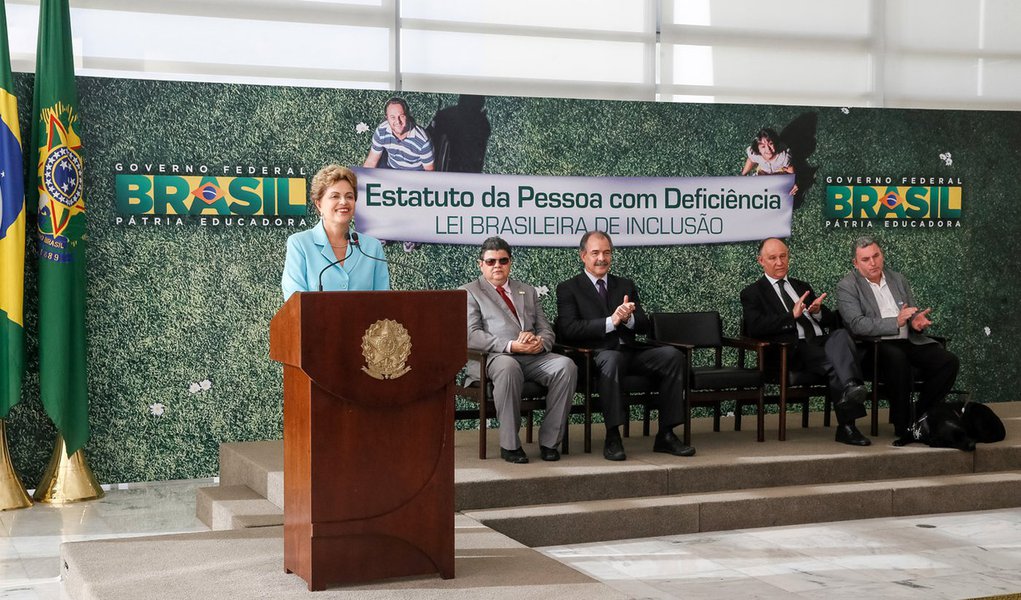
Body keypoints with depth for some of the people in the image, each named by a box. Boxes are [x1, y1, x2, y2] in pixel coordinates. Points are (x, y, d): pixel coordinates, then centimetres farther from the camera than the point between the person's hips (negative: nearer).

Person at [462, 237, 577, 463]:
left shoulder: (528, 292, 27)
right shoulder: (469, 293, 10)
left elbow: (546, 330, 20)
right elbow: (471, 336, -5)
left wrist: (540, 341, -7)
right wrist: (511, 346, -18)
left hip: (534, 358, 5)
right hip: (494, 357, -4)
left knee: (566, 365, -26)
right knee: (508, 367, -40)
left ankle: (549, 441, -18)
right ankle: (509, 444, -27)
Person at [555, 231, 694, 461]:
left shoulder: (626, 285, 22)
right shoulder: (568, 289, 7)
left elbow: (644, 326, 13)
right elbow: (568, 330, -9)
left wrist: (628, 318, -11)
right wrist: (610, 322, -17)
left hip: (630, 350, 5)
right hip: (598, 353, -5)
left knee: (673, 356, -21)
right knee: (612, 360, -40)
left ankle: (666, 435, -18)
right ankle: (612, 438, -33)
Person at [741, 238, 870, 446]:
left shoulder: (802, 287, 30)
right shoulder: (752, 294, 13)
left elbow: (834, 321, 24)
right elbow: (755, 327, -6)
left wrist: (818, 311, 0)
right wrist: (792, 315, -14)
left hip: (822, 342, 4)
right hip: (794, 350, -4)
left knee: (841, 334, -32)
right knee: (836, 365, -33)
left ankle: (851, 387, -53)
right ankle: (847, 425, -40)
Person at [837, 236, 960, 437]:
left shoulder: (898, 280, 19)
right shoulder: (847, 287, 0)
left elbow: (915, 315, 21)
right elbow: (857, 325, -13)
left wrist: (918, 321, -5)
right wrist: (896, 322, -21)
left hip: (910, 343, 6)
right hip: (876, 347, -6)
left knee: (949, 362, -16)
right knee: (897, 357, -38)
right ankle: (903, 425, -25)